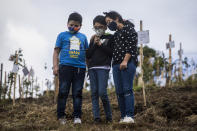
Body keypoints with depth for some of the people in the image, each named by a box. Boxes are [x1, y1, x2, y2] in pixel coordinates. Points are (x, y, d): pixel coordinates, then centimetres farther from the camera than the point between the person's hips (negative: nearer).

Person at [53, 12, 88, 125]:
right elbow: (56, 51, 8)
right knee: (63, 92, -3)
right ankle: (61, 116, 3)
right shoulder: (62, 35, 10)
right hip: (65, 67, -2)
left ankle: (77, 116, 3)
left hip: (80, 68, 2)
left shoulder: (83, 37, 17)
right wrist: (55, 66, -1)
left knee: (77, 93, 1)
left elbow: (87, 53, 21)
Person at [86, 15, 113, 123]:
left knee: (102, 92, -14)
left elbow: (112, 53, -5)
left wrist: (101, 45, -7)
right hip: (92, 68, 5)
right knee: (94, 93, 0)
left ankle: (108, 116, 1)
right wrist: (94, 44, -1)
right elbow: (88, 55, 11)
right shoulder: (93, 39, 17)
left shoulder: (109, 38, 5)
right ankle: (96, 117, 1)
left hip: (103, 68, -5)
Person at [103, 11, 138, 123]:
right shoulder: (115, 34, 25)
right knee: (119, 92, 2)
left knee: (127, 89, -13)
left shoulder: (129, 29, 1)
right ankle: (123, 116, 3)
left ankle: (130, 116, -16)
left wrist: (125, 60, -18)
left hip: (128, 63, -8)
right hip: (116, 64, 8)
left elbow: (131, 46, -10)